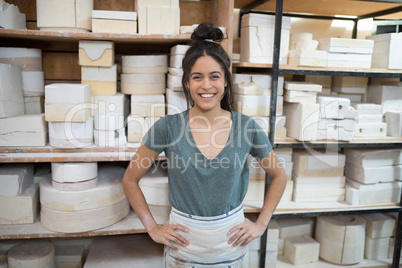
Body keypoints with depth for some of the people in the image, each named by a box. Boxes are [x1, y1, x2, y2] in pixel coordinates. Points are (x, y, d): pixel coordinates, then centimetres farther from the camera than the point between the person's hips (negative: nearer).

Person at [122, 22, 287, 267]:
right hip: (183, 246, -1)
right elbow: (130, 180, -3)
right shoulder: (168, 127, -14)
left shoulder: (247, 127, -11)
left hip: (232, 245, 1)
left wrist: (261, 224, -1)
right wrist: (152, 228, -5)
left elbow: (279, 176, 4)